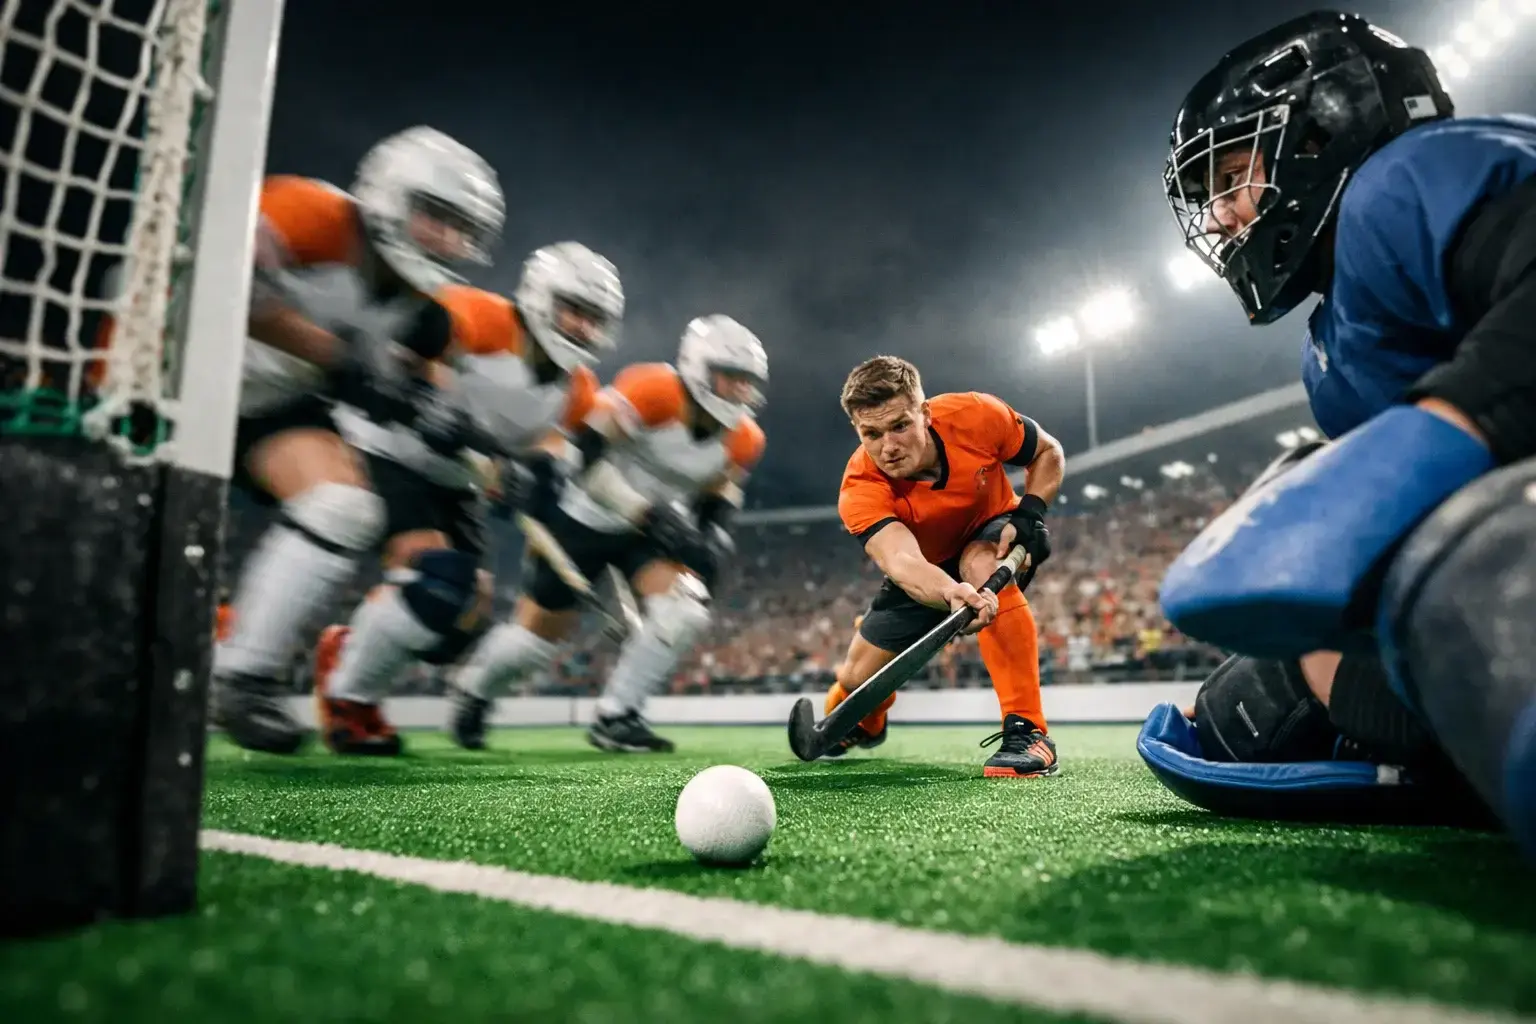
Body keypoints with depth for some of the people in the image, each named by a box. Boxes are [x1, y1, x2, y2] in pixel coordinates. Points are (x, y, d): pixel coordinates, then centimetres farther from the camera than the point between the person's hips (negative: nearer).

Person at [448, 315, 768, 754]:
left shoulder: (742, 442, -6)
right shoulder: (652, 391, -27)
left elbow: (717, 506, 7)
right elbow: (581, 453, -30)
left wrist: (710, 545, -14)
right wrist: (647, 513, -32)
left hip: (654, 526, 5)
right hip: (583, 516, -5)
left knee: (687, 608, -18)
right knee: (541, 630, 6)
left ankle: (615, 717, -2)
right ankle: (473, 690, 39)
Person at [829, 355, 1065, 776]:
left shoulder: (976, 415, -30)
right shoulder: (860, 491, -34)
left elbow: (1048, 453, -11)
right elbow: (902, 561, -52)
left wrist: (1030, 514, -28)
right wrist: (952, 594, -73)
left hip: (993, 536, -1)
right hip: (924, 571, 1)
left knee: (981, 564, -38)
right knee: (858, 678, 2)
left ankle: (1028, 732, -34)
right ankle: (866, 726, 44)